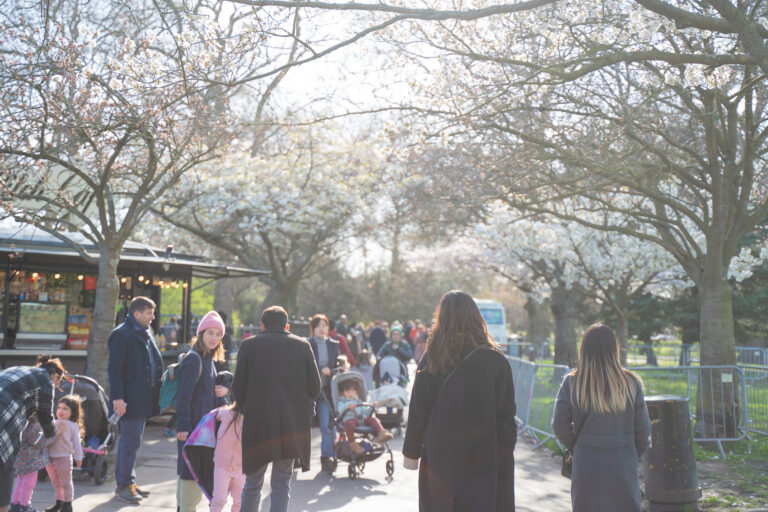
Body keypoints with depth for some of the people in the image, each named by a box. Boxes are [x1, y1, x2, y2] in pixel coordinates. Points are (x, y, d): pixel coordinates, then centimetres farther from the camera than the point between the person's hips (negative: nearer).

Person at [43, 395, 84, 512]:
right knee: (55, 483, 16)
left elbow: (76, 442, -1)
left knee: (65, 483, 1)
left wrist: (78, 457, -4)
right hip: (50, 458, 5)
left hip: (64, 458, -5)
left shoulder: (73, 426, -1)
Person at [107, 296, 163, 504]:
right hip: (129, 399, -9)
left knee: (132, 441, 15)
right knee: (130, 441, -6)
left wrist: (154, 395, 19)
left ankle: (128, 482, 24)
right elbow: (114, 368, -15)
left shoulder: (145, 334, 17)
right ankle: (123, 485, 3)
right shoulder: (121, 334, -11)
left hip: (143, 398, 9)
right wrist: (117, 397, -21)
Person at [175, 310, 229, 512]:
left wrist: (225, 389, 1)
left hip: (205, 425, 9)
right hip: (192, 425, -9)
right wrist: (183, 426, -22)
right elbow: (183, 395, -19)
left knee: (187, 470, 17)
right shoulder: (194, 359, -15)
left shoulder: (209, 359, 14)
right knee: (193, 471, -6)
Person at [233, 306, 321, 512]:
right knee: (282, 483, 9)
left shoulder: (249, 345, 2)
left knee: (252, 484, 13)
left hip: (257, 424, 0)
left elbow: (238, 387, 1)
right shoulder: (302, 345, 4)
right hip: (293, 424, 1)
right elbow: (315, 387, 3)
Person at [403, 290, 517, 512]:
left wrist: (411, 452, 8)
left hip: (439, 462, 0)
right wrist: (506, 455, 6)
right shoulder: (496, 361, -6)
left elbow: (418, 412, -3)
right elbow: (506, 416, -4)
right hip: (484, 461, 0)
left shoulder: (430, 361, -6)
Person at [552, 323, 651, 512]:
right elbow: (643, 430, 0)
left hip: (586, 468, 0)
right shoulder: (631, 382, -4)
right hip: (623, 468, 0)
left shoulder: (572, 383, -6)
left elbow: (559, 425, -5)